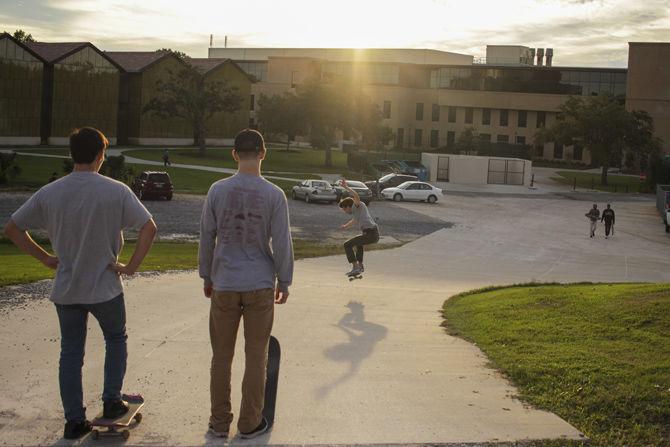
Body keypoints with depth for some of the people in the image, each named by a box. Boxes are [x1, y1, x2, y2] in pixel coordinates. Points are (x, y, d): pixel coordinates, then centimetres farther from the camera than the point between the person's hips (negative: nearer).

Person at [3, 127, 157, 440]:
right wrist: (131, 266, -9)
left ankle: (74, 421, 16)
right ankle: (111, 402, 23)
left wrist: (45, 258, 7)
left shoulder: (49, 194, -3)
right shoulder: (116, 191, -12)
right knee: (116, 339, 22)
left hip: (65, 290, 3)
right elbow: (149, 228, -17)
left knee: (70, 353, 12)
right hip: (105, 287, -2)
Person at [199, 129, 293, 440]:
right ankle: (250, 424, 16)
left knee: (221, 355, 11)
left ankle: (220, 423, 20)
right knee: (255, 356, 9)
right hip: (260, 286, -1)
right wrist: (284, 282, 6)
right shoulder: (274, 195, -7)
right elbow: (282, 243, -5)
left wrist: (207, 277, 14)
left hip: (224, 285, 1)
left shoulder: (218, 190, -3)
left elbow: (206, 237, 2)